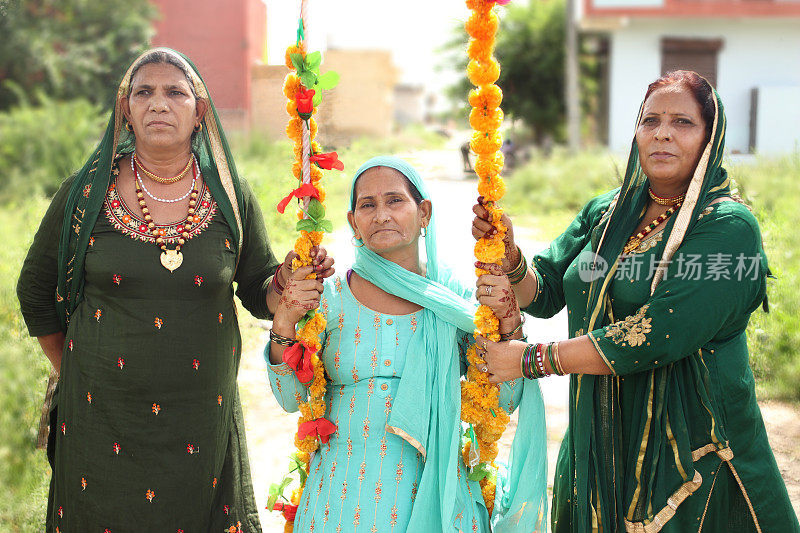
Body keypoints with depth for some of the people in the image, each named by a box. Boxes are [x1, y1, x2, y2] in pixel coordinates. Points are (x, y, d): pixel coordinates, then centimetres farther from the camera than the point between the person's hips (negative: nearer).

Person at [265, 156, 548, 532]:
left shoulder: (456, 301, -1)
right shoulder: (331, 299, -1)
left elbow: (504, 402, 0)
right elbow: (291, 399, -1)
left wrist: (507, 323, -12)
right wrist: (283, 326, -15)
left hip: (433, 495, 0)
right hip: (345, 496, 0)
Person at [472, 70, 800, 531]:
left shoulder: (729, 228, -15)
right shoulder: (604, 213, 6)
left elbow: (658, 335, -23)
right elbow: (544, 294, 7)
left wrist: (531, 360, -18)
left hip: (692, 451, -5)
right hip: (602, 439, 5)